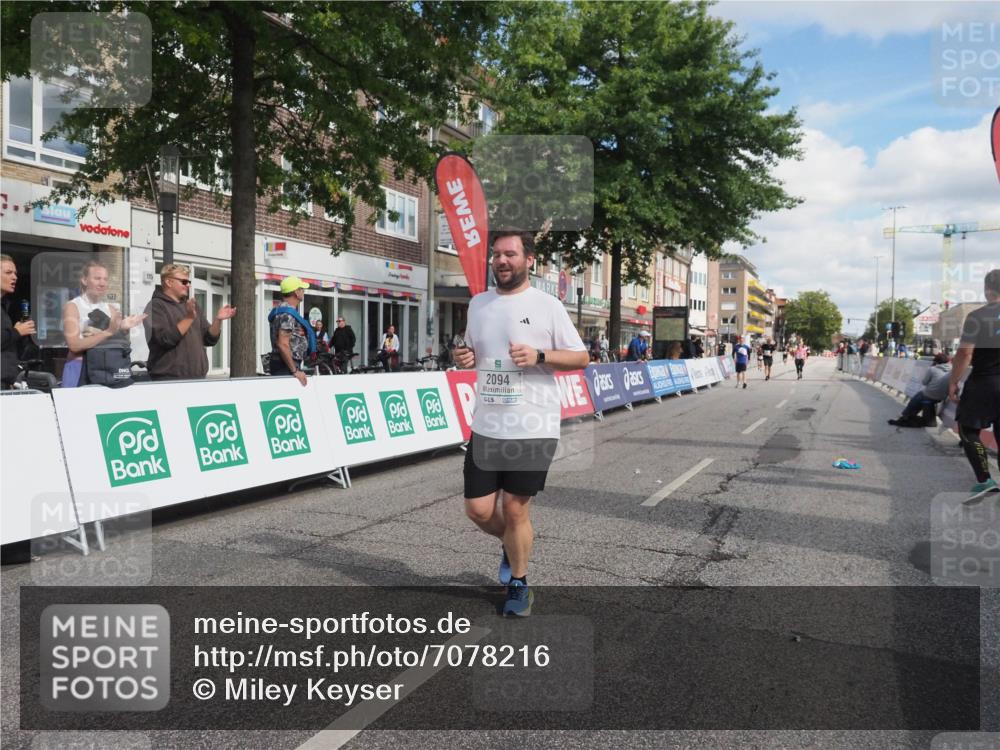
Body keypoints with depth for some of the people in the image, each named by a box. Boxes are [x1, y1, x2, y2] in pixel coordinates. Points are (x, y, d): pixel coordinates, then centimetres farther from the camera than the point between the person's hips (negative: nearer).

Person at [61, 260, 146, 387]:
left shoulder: (111, 309, 10)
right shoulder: (72, 306, -4)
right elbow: (74, 345, -18)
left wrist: (124, 330, -13)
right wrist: (107, 332, -25)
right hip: (80, 369, -4)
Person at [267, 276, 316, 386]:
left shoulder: (282, 310, 17)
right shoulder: (287, 314, -15)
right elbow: (283, 344, -23)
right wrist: (295, 371, -20)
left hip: (283, 365, 10)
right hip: (286, 366, -10)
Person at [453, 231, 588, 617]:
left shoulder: (547, 305, -5)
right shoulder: (478, 303, 10)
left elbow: (581, 357, -2)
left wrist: (539, 356, -18)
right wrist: (464, 357, -1)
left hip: (532, 429, -4)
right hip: (486, 427, 5)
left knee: (515, 510, 4)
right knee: (478, 509, 7)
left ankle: (518, 585, 27)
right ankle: (512, 545, 40)